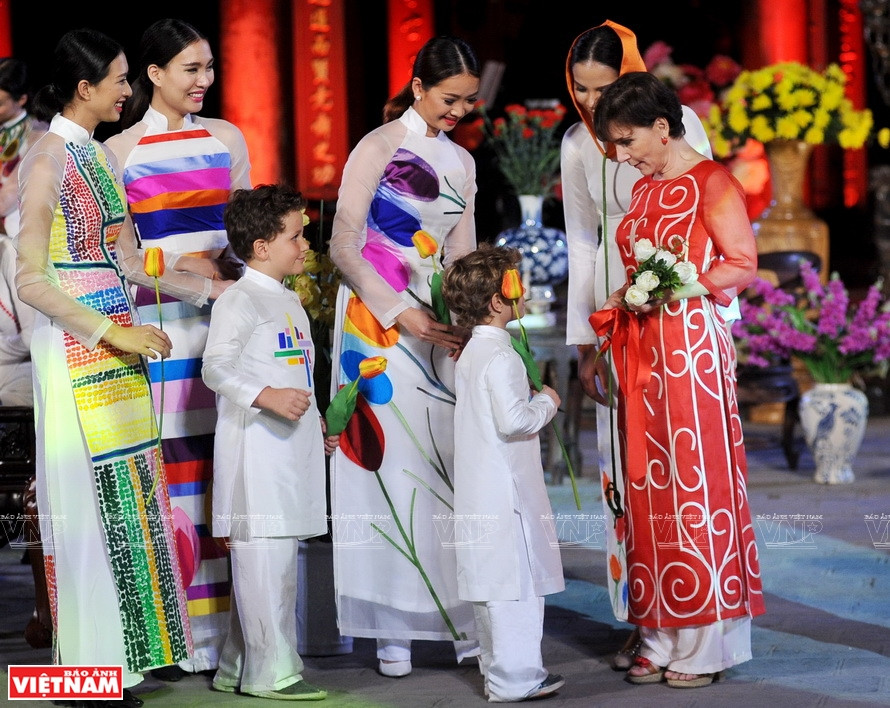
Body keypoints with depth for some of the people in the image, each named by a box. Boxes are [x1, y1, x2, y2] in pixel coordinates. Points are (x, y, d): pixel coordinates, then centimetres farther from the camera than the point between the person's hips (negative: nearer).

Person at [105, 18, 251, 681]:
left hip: (224, 316, 3)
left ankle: (225, 628, 4)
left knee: (223, 466, 0)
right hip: (155, 324, -3)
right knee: (166, 469, -5)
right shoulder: (120, 150, 3)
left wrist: (228, 271, -1)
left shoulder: (226, 138, 13)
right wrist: (179, 266, -10)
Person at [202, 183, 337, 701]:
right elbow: (216, 367, -19)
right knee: (264, 553, -10)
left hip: (291, 447, 10)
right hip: (256, 445, -10)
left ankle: (239, 667, 19)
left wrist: (317, 424, 21)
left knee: (281, 555, 11)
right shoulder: (239, 300, -9)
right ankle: (271, 670, -6)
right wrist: (267, 397, -30)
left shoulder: (290, 302, 20)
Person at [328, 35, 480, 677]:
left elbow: (462, 255, 15)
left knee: (448, 459, 2)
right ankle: (392, 629, 0)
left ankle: (466, 622, 7)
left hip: (439, 324, 5)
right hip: (378, 319, -5)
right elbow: (344, 246, -9)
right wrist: (401, 313, -15)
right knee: (390, 460, -5)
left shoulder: (461, 162, 15)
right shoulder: (380, 147, -4)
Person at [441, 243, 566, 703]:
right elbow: (513, 420, -23)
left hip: (479, 489, 10)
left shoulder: (471, 354, 15)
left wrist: (535, 403, 20)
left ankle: (497, 668, 22)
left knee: (492, 581, 14)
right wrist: (546, 403, -7)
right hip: (505, 489, -10)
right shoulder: (500, 357, -16)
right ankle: (515, 678, -4)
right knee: (517, 580, -6)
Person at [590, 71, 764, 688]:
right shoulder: (644, 190, 17)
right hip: (641, 350, 8)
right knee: (650, 487, 6)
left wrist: (677, 287, -19)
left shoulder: (711, 181, -6)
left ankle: (705, 644, 3)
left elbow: (743, 266, -10)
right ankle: (663, 640, 11)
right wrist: (617, 306, 10)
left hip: (692, 346, -8)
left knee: (696, 480, -4)